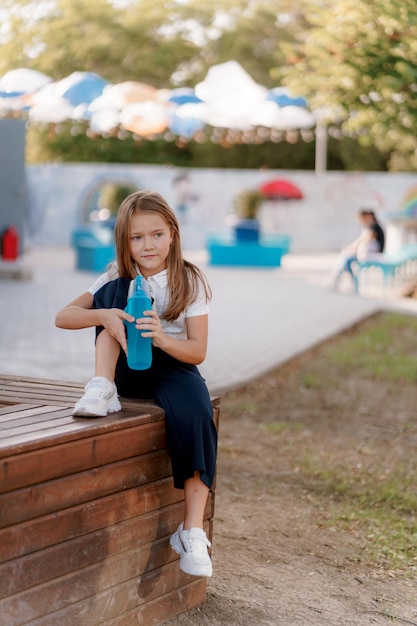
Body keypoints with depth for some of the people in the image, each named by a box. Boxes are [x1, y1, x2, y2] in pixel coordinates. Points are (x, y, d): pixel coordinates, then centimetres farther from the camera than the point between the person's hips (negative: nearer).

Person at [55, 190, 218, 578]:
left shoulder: (190, 283, -5)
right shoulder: (119, 279, 0)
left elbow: (197, 352, -11)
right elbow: (62, 317, -11)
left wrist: (163, 338, -32)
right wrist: (104, 316, -31)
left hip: (173, 367, -2)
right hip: (126, 372, 2)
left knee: (194, 414, -36)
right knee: (113, 294, -18)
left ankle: (192, 532, -31)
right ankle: (102, 388, -27)